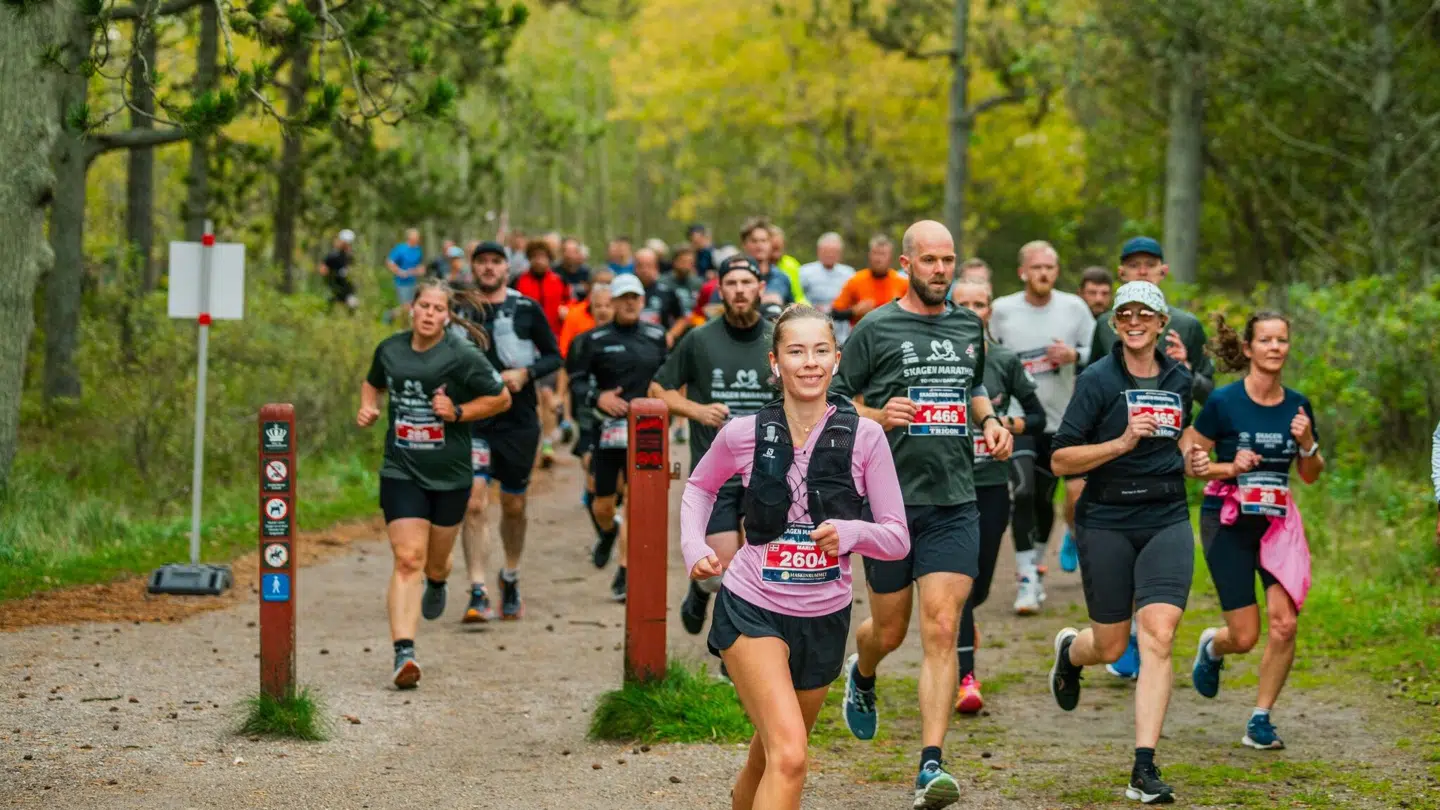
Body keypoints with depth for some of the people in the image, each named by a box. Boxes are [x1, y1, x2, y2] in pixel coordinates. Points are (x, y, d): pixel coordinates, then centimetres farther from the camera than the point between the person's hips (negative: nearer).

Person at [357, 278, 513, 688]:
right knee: (407, 560, -14)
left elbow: (501, 397, 0)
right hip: (401, 473, 1)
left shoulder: (463, 356, -9)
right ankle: (404, 653, -21)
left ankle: (437, 582, 56)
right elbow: (373, 383, 24)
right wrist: (368, 407, 2)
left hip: (450, 475, 0)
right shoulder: (390, 349, 2)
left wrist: (458, 412, -14)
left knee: (435, 563, 15)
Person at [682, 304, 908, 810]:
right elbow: (700, 486, 15)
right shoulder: (744, 434, -8)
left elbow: (898, 539, -7)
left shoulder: (863, 436, -9)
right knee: (789, 756, -23)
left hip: (825, 617, 3)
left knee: (771, 757, 20)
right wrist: (694, 546, -1)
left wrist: (850, 533, -27)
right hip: (753, 610, -3)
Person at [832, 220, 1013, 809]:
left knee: (941, 630, -10)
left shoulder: (969, 328, 11)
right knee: (890, 630, 11)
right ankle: (862, 677, 49)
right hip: (889, 499, -2)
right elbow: (833, 401, 0)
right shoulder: (875, 328, -2)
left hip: (954, 502, 2)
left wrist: (990, 420, 9)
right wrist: (879, 416, -18)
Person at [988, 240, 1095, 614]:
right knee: (1023, 493, -17)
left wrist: (1075, 355, -15)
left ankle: (1035, 567, 32)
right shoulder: (1002, 310, -2)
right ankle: (1027, 579, -14)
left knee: (1044, 499, 10)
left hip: (1060, 418, 2)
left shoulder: (1074, 308, 0)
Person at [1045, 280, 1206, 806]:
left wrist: (1190, 463, 7)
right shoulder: (1098, 380, -6)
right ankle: (1069, 651, 47)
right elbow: (1060, 460, -10)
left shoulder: (1179, 380, 9)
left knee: (1158, 636, -15)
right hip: (1106, 521, -2)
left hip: (1167, 520, 3)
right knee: (1111, 646, 7)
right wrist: (1122, 443, -21)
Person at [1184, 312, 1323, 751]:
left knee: (1284, 623, -13)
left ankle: (1260, 719, 5)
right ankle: (1211, 646, 35)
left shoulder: (1298, 405, 2)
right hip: (1227, 522, -3)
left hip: (1277, 521, 3)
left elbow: (1311, 475, 11)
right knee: (1245, 637, -4)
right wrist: (1229, 468, -18)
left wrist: (1307, 444, -8)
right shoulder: (1223, 402, -10)